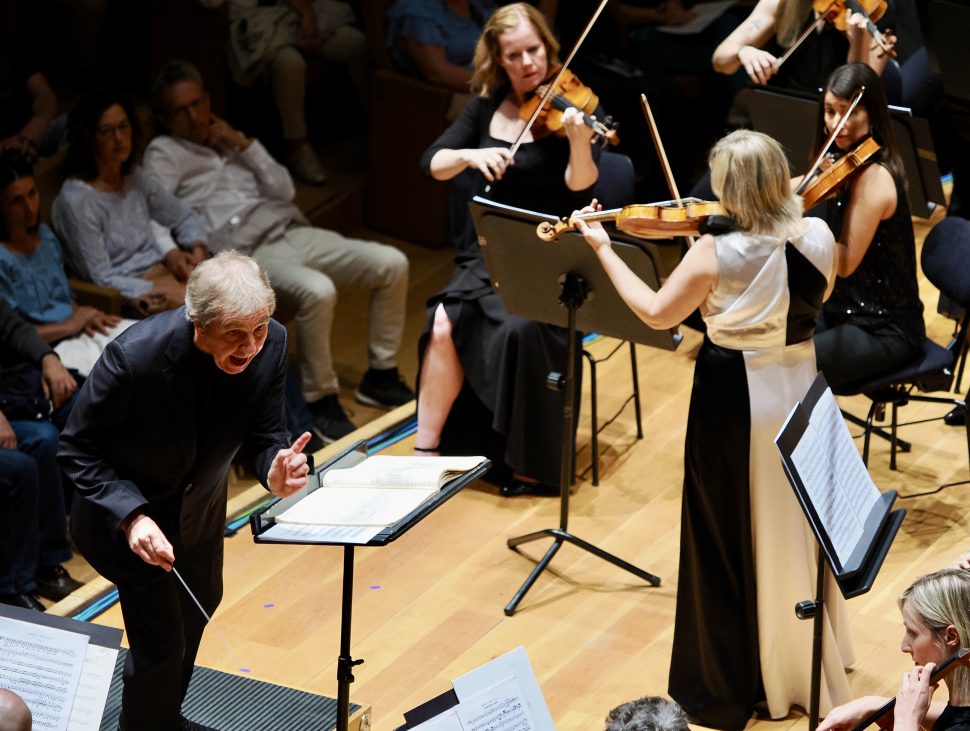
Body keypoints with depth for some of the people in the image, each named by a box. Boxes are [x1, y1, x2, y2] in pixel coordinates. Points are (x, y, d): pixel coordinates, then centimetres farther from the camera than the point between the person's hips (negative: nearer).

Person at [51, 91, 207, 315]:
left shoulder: (134, 177, 9)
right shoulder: (76, 201, -14)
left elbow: (184, 218, 20)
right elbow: (101, 278, -14)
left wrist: (198, 250, -1)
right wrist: (155, 292, -21)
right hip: (130, 295, -8)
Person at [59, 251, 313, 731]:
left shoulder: (270, 342, -26)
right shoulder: (134, 356, -39)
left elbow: (264, 434, -14)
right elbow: (77, 451, -26)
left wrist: (276, 472, -38)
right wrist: (131, 516, -40)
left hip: (201, 502, 6)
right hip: (129, 511, -6)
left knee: (199, 605, 27)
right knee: (161, 642, -6)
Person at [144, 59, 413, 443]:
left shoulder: (233, 140, 26)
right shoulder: (165, 153, 8)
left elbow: (284, 190, 15)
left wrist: (246, 145, 6)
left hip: (294, 232, 7)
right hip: (250, 253, -7)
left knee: (392, 264, -10)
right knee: (317, 292, -37)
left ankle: (380, 376, 4)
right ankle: (321, 400, -19)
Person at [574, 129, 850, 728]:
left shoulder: (716, 252, -22)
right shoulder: (818, 236, -8)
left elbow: (657, 313, -10)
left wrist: (603, 249, -1)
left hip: (734, 399, -4)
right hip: (799, 387, 5)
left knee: (731, 541, 9)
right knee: (794, 527, 21)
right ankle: (809, 659, 37)